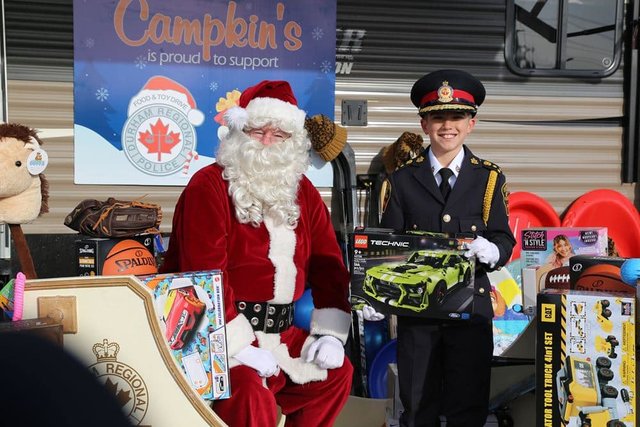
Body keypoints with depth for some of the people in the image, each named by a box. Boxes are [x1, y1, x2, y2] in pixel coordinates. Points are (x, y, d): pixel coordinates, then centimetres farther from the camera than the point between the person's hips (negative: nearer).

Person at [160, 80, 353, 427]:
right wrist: (239, 346, -24)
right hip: (217, 331, -7)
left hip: (281, 330, 7)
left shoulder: (301, 190, 10)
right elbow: (205, 274, -20)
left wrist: (330, 332, -3)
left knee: (337, 372, 5)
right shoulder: (209, 186, -11)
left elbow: (327, 263, 8)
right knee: (252, 395, -28)